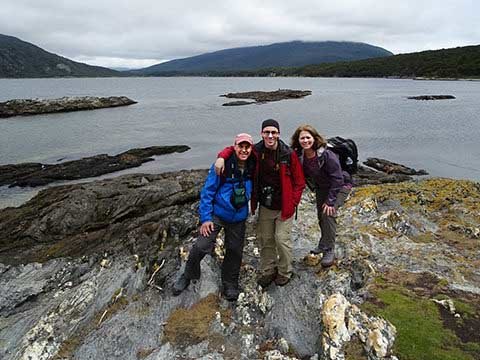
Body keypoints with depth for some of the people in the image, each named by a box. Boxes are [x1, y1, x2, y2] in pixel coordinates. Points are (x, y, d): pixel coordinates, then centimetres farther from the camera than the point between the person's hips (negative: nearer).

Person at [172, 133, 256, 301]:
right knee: (201, 246, -11)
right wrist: (205, 217, -15)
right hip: (217, 213, -3)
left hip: (239, 217, 4)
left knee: (235, 251, 12)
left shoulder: (253, 167, -6)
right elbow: (207, 191, -14)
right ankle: (188, 276, 17)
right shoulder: (223, 165, -18)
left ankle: (230, 283, 35)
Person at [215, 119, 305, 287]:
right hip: (265, 206, 4)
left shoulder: (289, 154, -15)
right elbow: (234, 149, 7)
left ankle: (284, 272, 24)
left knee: (282, 239, 0)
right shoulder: (256, 151, -7)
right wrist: (222, 156, -14)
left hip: (284, 207, -4)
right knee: (265, 239, 13)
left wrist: (292, 203, -11)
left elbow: (299, 182, -8)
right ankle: (268, 271, 32)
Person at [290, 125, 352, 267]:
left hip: (340, 186, -6)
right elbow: (305, 175, 2)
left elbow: (337, 178, -29)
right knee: (320, 214, 14)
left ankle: (329, 250, -6)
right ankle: (324, 243, 38)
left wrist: (330, 201, -27)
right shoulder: (300, 156, -14)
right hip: (321, 187, 7)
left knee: (328, 213, -20)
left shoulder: (327, 155, -32)